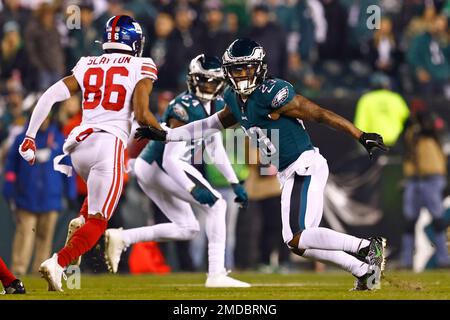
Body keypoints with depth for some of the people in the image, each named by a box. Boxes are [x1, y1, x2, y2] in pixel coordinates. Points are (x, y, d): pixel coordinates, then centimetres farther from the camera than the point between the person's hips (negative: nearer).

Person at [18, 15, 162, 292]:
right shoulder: (141, 68, 4)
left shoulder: (87, 66, 14)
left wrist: (30, 137, 6)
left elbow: (50, 97, 4)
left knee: (101, 192, 34)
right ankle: (58, 263, -25)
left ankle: (79, 222, 7)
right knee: (97, 222, -4)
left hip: (77, 143, 5)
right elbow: (141, 115, -8)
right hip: (109, 144, -5)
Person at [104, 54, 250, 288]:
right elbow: (170, 159, -28)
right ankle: (216, 274, -17)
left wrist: (235, 183, 9)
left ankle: (121, 238, 8)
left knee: (188, 229, 14)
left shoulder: (215, 106, 6)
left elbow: (215, 149, 15)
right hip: (160, 166, -10)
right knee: (216, 205, -14)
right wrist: (194, 189, -37)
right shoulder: (185, 108, -23)